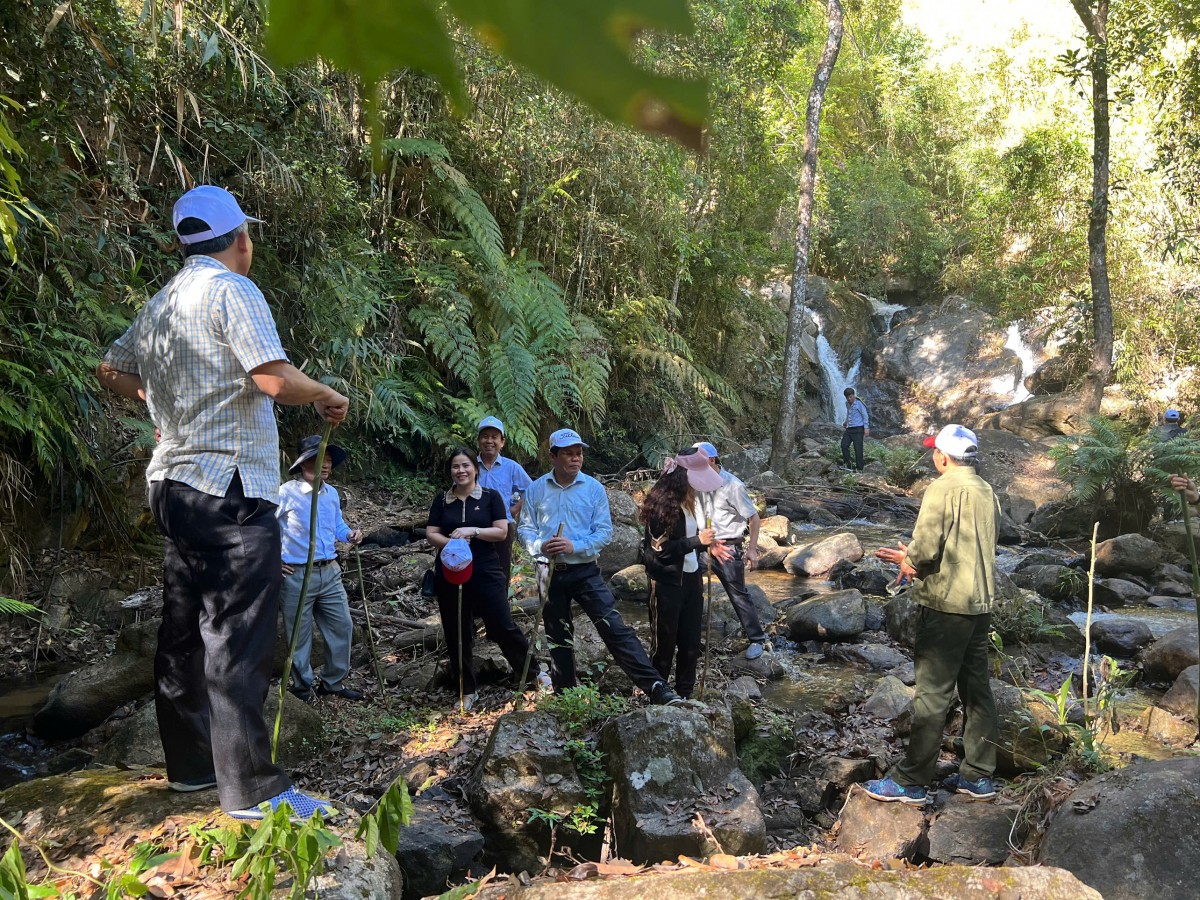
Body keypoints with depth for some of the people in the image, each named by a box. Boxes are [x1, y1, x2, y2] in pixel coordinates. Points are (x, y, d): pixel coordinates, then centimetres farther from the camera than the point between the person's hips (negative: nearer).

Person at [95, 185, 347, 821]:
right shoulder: (231, 290, -10)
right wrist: (330, 397, -5)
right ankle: (250, 787, -3)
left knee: (185, 632, 14)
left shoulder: (162, 302, 15)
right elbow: (275, 379, -21)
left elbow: (111, 369, 24)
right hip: (229, 487, -9)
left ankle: (190, 764, 25)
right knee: (237, 638, -7)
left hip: (174, 483, 9)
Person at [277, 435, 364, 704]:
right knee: (299, 634, 4)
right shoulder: (287, 492, -12)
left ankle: (333, 682, 25)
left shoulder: (332, 493, 8)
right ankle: (302, 687, 20)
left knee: (342, 626, 9)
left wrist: (349, 534, 0)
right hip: (297, 575, -6)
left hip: (330, 572, 6)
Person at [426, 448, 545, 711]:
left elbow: (502, 532, -6)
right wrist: (450, 543, -16)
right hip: (450, 574, 3)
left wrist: (472, 531, -18)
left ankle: (532, 673, 16)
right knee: (457, 633, 7)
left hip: (486, 571, -3)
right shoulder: (442, 499, 7)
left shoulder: (491, 496, 0)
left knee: (503, 626, -5)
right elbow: (431, 534, 3)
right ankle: (468, 690, 20)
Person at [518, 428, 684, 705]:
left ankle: (656, 688, -14)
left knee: (615, 628, -12)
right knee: (558, 639, 14)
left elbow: (605, 531, -5)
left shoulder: (594, 488, -3)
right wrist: (540, 546, -17)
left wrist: (575, 546, -20)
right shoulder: (536, 489, 1)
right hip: (550, 574, 2)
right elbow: (525, 528, 4)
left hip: (585, 572, -2)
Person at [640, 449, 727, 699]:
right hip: (667, 583, -8)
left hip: (690, 578, 8)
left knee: (690, 642, 13)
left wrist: (708, 543, 1)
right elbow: (662, 549, -21)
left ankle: (684, 694, 26)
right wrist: (697, 541, -21)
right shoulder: (661, 505, -19)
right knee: (665, 644, 5)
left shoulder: (686, 502, 7)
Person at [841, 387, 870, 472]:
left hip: (858, 429, -7)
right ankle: (847, 464, 2)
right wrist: (845, 422, 23)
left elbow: (865, 416, -7)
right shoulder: (847, 404, 14)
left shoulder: (859, 404, -7)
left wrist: (866, 428, -13)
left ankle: (859, 468, -2)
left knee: (858, 449, -6)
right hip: (849, 429, 7)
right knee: (844, 445, -7)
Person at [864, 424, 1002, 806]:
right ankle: (978, 776, 24)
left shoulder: (942, 490, -15)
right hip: (981, 603, 9)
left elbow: (926, 549, -21)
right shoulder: (987, 493, 11)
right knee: (977, 689, 15)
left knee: (932, 693, -3)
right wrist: (912, 557, 12)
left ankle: (911, 782, 4)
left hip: (945, 606, -8)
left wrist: (908, 561, 1)